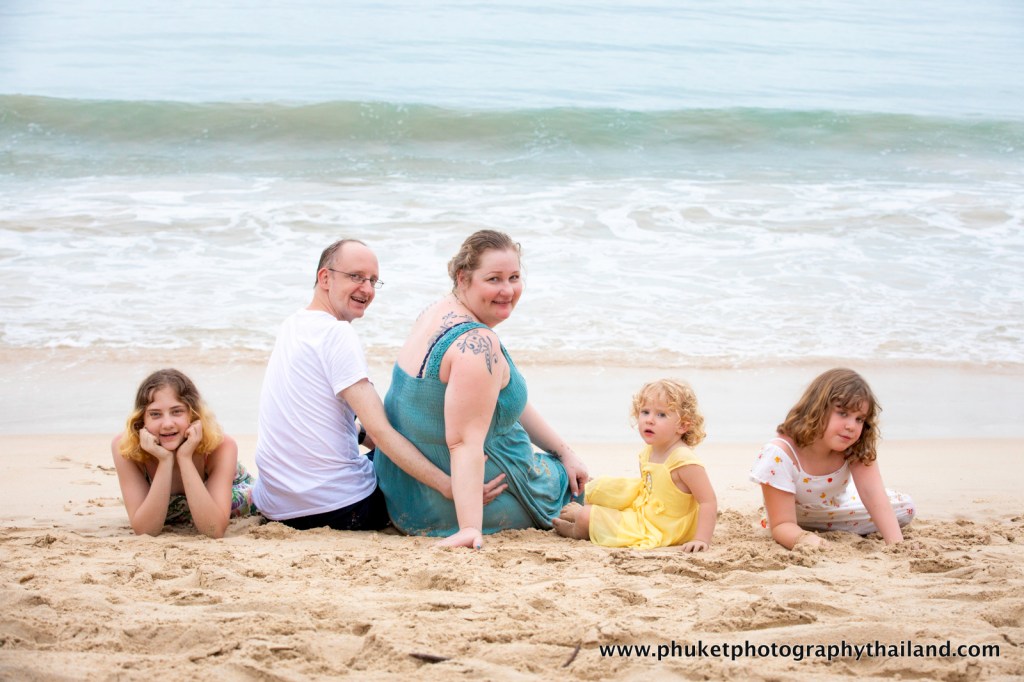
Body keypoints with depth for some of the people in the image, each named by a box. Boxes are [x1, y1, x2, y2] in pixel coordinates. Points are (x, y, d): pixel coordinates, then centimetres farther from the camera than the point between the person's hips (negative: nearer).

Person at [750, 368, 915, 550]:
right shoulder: (779, 455, -41)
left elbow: (874, 495, -38)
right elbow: (782, 525, -39)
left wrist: (897, 546, -54)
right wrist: (803, 539, -64)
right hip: (797, 523, 1)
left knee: (905, 508, -7)